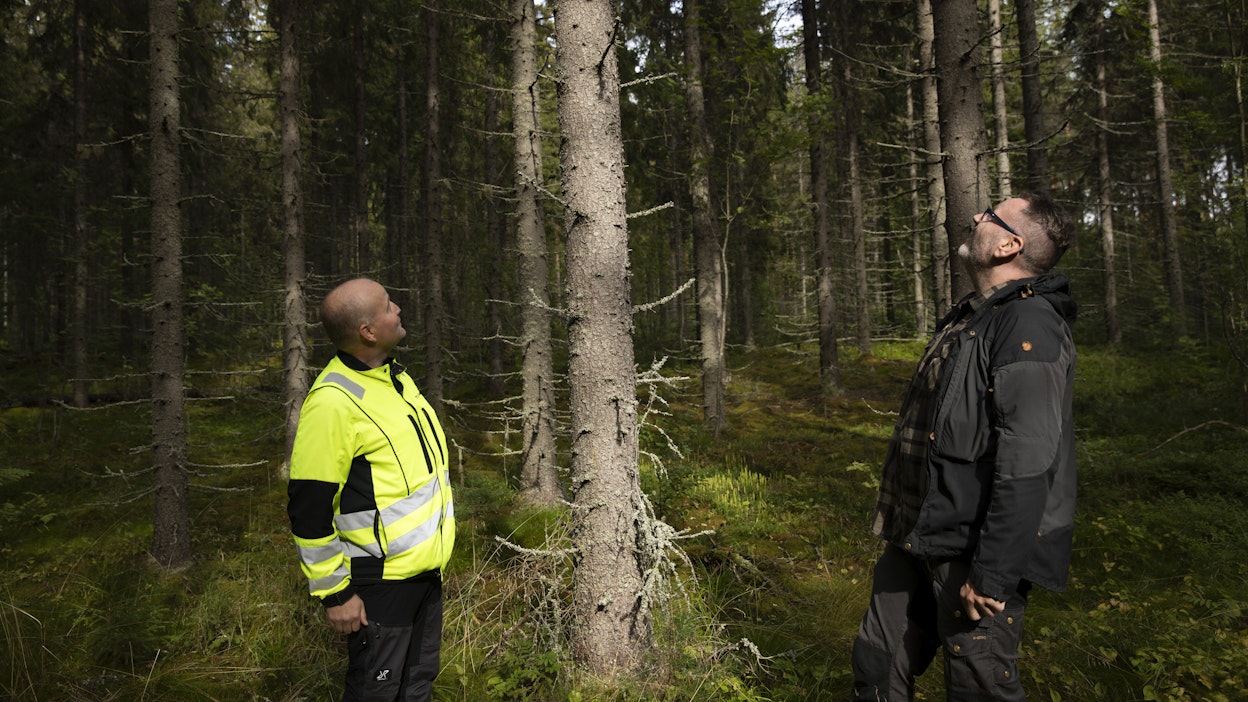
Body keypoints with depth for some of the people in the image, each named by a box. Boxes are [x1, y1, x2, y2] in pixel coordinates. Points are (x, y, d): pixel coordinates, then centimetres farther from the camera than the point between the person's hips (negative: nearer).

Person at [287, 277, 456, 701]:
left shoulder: (394, 377, 7)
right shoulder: (333, 402, -22)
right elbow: (310, 511, -20)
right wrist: (334, 593, -15)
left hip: (425, 571, 8)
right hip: (379, 583, -8)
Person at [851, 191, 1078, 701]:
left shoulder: (1029, 325, -17)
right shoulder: (972, 317, 14)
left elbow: (1027, 463, -25)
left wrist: (991, 574, -24)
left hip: (971, 554, -9)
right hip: (917, 543, 9)